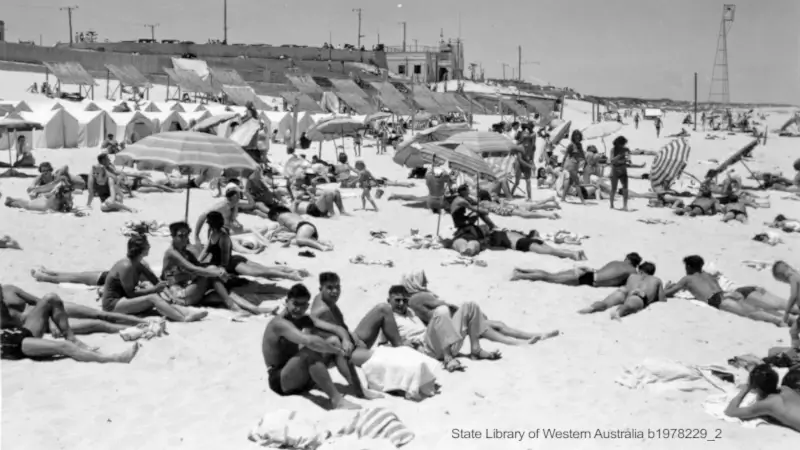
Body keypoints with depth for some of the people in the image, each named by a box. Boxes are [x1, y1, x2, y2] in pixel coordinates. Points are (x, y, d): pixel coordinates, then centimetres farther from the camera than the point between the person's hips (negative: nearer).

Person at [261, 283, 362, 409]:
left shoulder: (305, 320, 10)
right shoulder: (279, 323, -20)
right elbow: (309, 341, -35)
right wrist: (338, 351, -27)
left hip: (302, 377, 9)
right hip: (280, 380, -9)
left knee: (333, 341, -2)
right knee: (310, 351, -34)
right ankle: (337, 399, -44)